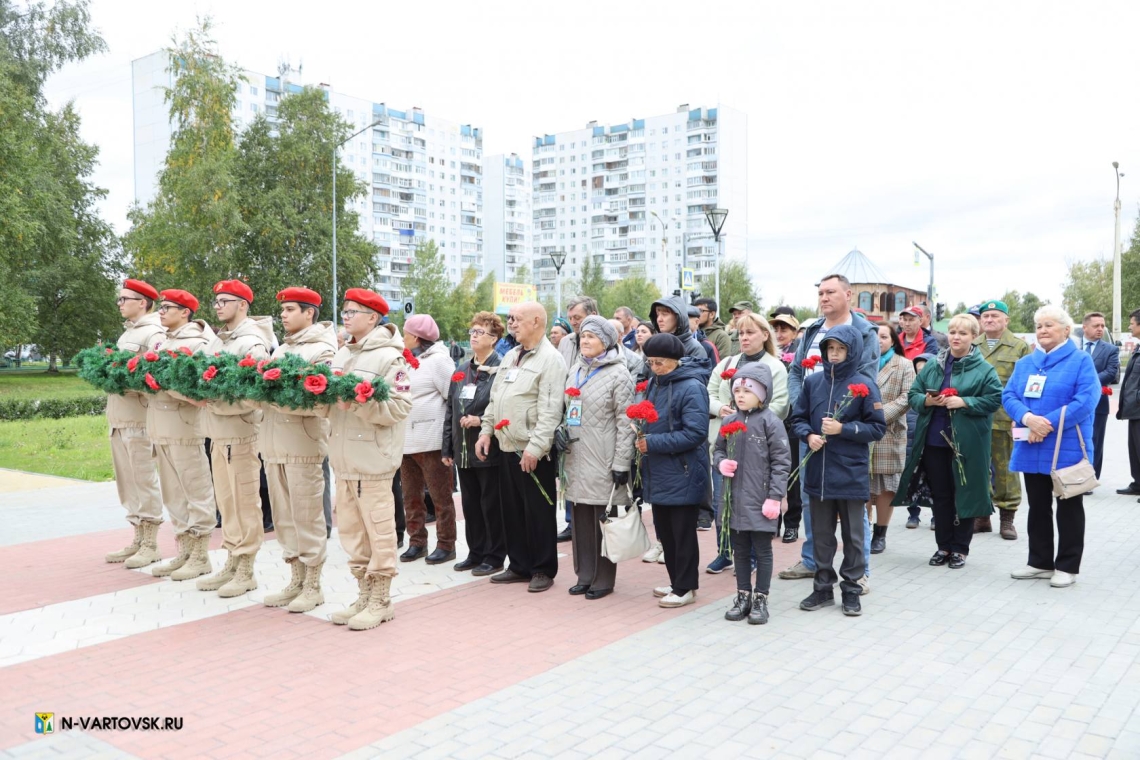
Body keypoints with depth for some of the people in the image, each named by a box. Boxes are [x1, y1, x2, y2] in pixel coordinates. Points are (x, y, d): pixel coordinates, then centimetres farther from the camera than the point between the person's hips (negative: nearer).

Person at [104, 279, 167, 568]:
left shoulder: (153, 333, -8)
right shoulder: (126, 333, 21)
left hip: (139, 419, -9)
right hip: (118, 419, 9)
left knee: (144, 480, -4)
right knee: (126, 481, 13)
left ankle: (150, 545, 3)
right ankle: (138, 540, 22)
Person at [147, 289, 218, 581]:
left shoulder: (197, 342, -8)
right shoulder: (163, 341, 18)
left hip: (183, 425, -9)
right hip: (159, 426, 9)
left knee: (196, 491, -1)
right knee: (173, 493, 13)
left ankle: (200, 557, 6)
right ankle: (184, 551, 22)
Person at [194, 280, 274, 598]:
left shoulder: (252, 342, -12)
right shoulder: (217, 340, 14)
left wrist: (211, 403, -19)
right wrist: (197, 396, -6)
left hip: (240, 433, -8)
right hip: (217, 432, 8)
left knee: (244, 502, 0)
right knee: (225, 501, 15)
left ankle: (246, 571, 10)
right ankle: (231, 563, 26)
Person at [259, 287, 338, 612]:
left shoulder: (322, 350, -5)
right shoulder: (280, 350, 18)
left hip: (303, 444, -7)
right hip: (273, 443, 7)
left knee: (307, 517, 0)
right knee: (284, 517, 12)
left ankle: (313, 586, 11)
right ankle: (296, 580, 24)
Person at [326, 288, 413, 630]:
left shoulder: (388, 356, -7)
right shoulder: (342, 354, 15)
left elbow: (400, 406, -17)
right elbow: (329, 403, 14)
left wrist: (359, 403, -24)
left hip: (372, 458, -8)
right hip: (343, 458, 8)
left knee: (378, 529, 0)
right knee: (350, 529, 13)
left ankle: (381, 601, 11)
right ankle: (364, 595, 26)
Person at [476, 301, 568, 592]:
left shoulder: (551, 359, -12)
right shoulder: (510, 356, 16)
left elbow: (550, 410, -19)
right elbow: (494, 398, 21)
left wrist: (535, 446, -24)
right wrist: (486, 430, 13)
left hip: (533, 451, -8)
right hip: (508, 447, 8)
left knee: (538, 512, 1)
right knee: (512, 509, 14)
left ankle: (543, 570, 14)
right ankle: (519, 565, 26)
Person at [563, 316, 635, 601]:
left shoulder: (618, 374, -7)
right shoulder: (575, 372, 14)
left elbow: (625, 423, -11)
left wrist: (621, 464, -14)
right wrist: (561, 438, 13)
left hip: (603, 461, -6)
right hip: (576, 460, 6)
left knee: (603, 521, 1)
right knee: (581, 520, 10)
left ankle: (603, 580, 13)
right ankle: (585, 576, 22)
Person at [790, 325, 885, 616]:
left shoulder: (864, 385, -6)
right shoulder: (813, 382, 3)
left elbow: (878, 428, -6)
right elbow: (798, 419, 10)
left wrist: (843, 429, -16)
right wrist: (809, 435, -10)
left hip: (851, 473, -3)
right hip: (818, 473, 3)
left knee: (853, 535, 9)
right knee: (821, 534, 13)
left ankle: (851, 589, 22)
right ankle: (823, 587, 26)